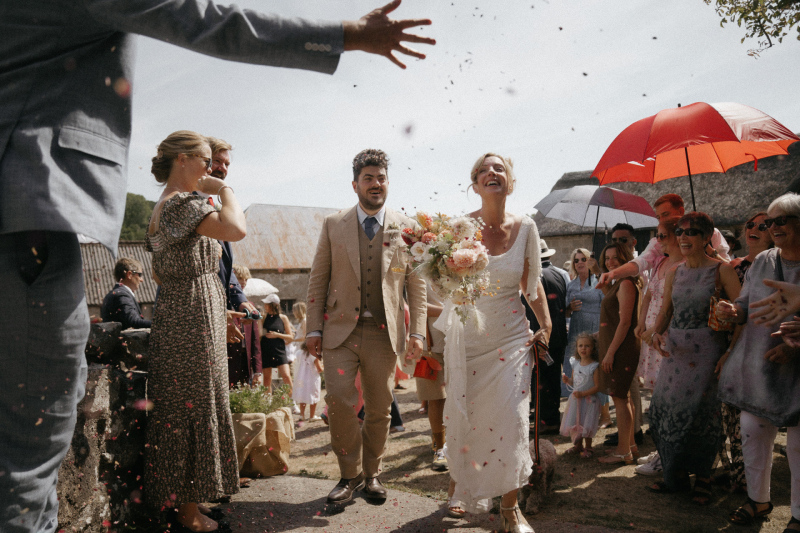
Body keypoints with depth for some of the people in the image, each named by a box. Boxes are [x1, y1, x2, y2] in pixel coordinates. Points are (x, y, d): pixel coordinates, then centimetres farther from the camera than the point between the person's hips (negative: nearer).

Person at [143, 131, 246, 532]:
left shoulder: (163, 207, 16)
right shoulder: (182, 202, -17)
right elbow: (235, 229, -34)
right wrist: (224, 190, -17)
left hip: (174, 317, 10)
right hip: (194, 321, -10)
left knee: (177, 411, 16)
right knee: (194, 410, 0)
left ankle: (179, 498, 30)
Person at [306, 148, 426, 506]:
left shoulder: (405, 227, 4)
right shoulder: (333, 225, 4)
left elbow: (416, 284, 5)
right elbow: (318, 279, 5)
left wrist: (417, 332, -2)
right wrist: (314, 329, -1)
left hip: (384, 332, 1)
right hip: (340, 329, 0)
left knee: (379, 410, 9)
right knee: (339, 402, -8)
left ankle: (371, 473, 29)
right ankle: (351, 474, 15)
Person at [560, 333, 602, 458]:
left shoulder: (595, 366, -14)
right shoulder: (575, 364, 5)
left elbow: (597, 386, -17)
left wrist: (583, 394, -24)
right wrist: (567, 380, -7)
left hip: (589, 400, -6)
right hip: (575, 400, 6)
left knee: (586, 425, 0)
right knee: (573, 423, 12)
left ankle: (588, 447, 21)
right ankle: (578, 445, 31)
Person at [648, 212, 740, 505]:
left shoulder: (721, 270, -6)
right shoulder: (674, 273, 10)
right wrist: (657, 333, -8)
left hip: (707, 349, -5)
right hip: (675, 349, 5)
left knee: (700, 410, -1)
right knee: (666, 408, 5)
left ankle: (702, 477, 20)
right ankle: (677, 475, 22)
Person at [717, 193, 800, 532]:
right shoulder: (762, 262, 7)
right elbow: (746, 304, 13)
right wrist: (734, 311, -10)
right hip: (756, 362, 5)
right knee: (753, 432, 13)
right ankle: (758, 498, 32)